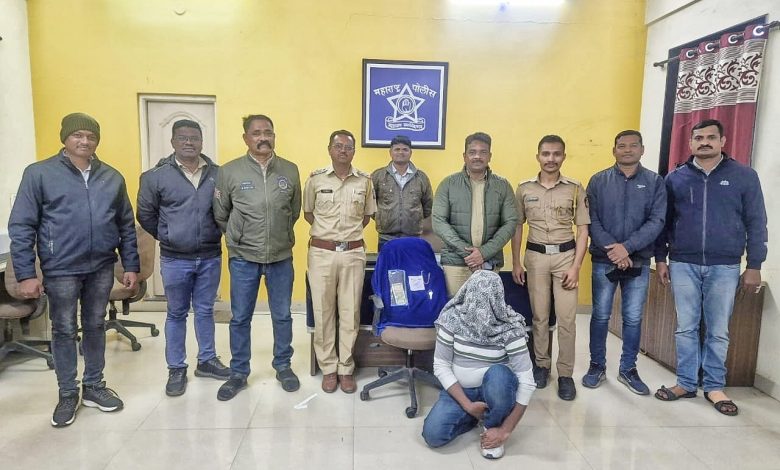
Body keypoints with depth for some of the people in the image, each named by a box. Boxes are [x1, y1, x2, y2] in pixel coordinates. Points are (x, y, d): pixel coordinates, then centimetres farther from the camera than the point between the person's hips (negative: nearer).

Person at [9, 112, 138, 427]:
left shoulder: (112, 177, 6)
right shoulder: (39, 173, -4)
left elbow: (126, 225, 9)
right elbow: (21, 226, -5)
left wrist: (131, 266, 6)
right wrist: (26, 273, -9)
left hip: (102, 268, 3)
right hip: (61, 269, -3)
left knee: (95, 327, 13)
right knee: (64, 331, 8)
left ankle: (94, 386, 28)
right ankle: (68, 394, 24)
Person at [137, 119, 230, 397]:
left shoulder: (217, 174, -1)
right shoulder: (157, 176, -5)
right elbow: (145, 214, 4)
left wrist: (215, 235, 3)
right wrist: (167, 237, 6)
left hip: (210, 257, 2)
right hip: (175, 259, -1)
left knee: (205, 311, 14)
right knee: (176, 314, 11)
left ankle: (206, 361, 30)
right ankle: (176, 369, 24)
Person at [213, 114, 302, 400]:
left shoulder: (290, 170, 0)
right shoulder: (229, 171, -5)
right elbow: (220, 215, 6)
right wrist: (238, 238, 10)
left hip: (281, 257, 1)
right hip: (243, 258, -1)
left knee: (282, 316, 12)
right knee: (240, 318, 10)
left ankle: (283, 367, 31)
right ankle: (238, 373, 28)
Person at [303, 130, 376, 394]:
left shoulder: (364, 181, 4)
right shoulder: (316, 178, 1)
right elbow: (308, 213, 11)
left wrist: (349, 232, 6)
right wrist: (328, 232, 5)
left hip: (353, 253, 1)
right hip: (321, 252, 0)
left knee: (350, 312, 6)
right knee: (323, 312, 5)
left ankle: (346, 369, 19)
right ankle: (328, 368, 20)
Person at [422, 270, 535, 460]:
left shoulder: (509, 328, -19)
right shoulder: (452, 319, -14)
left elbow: (526, 380, -20)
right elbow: (441, 365, -10)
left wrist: (505, 430, -23)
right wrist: (467, 405, -19)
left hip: (497, 387, -2)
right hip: (460, 389, 2)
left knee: (498, 373, -36)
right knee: (433, 435, -19)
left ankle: (493, 425, -6)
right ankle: (480, 415, 9)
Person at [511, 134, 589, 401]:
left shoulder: (575, 189, 0)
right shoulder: (524, 189, 3)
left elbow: (582, 230, 0)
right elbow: (517, 227, 8)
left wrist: (576, 266, -7)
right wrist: (516, 263, 3)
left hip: (565, 255, -1)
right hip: (535, 256, 1)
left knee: (566, 318, 0)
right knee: (539, 315, 10)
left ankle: (565, 373, 13)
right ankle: (541, 364, 25)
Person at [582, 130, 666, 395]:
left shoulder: (655, 182, 3)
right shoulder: (598, 181, 2)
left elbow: (657, 221, -6)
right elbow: (592, 221, -4)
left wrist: (626, 247, -17)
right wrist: (613, 250, -16)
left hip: (638, 261, 1)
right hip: (604, 260, 0)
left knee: (633, 318, 8)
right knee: (601, 316, 7)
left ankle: (628, 369, 23)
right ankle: (597, 366, 21)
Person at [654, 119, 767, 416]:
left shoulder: (744, 176, 2)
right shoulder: (675, 178, 5)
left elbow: (756, 223, 2)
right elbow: (663, 222, 9)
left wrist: (754, 266, -1)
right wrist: (660, 259, 6)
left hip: (724, 267, -1)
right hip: (683, 265, 1)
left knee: (718, 331, 8)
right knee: (686, 327, 8)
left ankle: (714, 387, 22)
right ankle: (686, 383, 20)